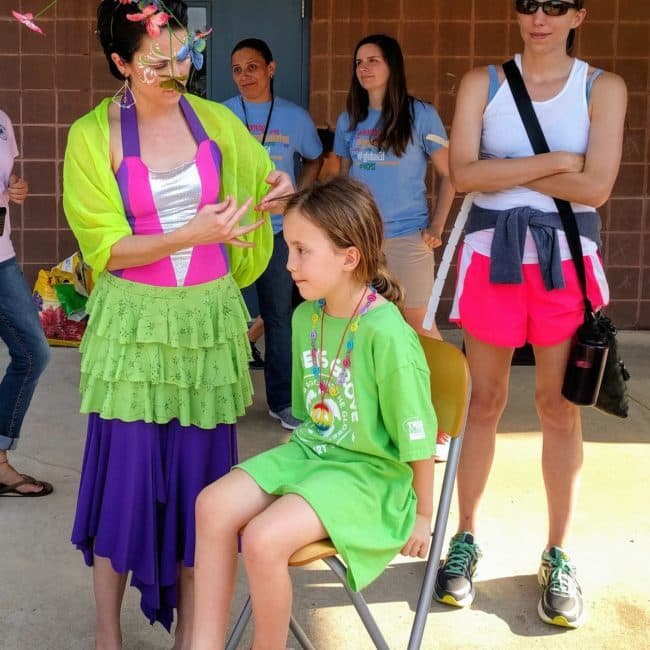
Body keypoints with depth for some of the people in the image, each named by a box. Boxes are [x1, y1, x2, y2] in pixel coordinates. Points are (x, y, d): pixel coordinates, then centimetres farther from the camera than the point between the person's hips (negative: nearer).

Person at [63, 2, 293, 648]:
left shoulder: (217, 121, 3)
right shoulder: (93, 135, -5)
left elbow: (260, 180, 21)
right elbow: (105, 249, -9)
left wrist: (279, 188, -3)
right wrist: (191, 234, -21)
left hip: (209, 321, 3)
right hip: (133, 326, -2)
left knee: (199, 479, 8)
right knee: (125, 478, 3)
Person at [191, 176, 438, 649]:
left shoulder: (387, 334, -24)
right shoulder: (306, 316, 1)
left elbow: (418, 439, -15)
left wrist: (423, 515, -6)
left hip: (368, 472, -7)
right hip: (310, 449, 8)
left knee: (263, 539, -25)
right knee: (214, 504, -12)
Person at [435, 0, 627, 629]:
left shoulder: (603, 88, 0)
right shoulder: (482, 82, 2)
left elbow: (595, 187, -12)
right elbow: (464, 173, -11)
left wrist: (501, 170, -10)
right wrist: (554, 162, -13)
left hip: (566, 259, 0)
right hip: (492, 254, 1)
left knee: (559, 407, 4)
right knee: (484, 400, 6)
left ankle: (557, 556, 17)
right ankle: (466, 538, 20)